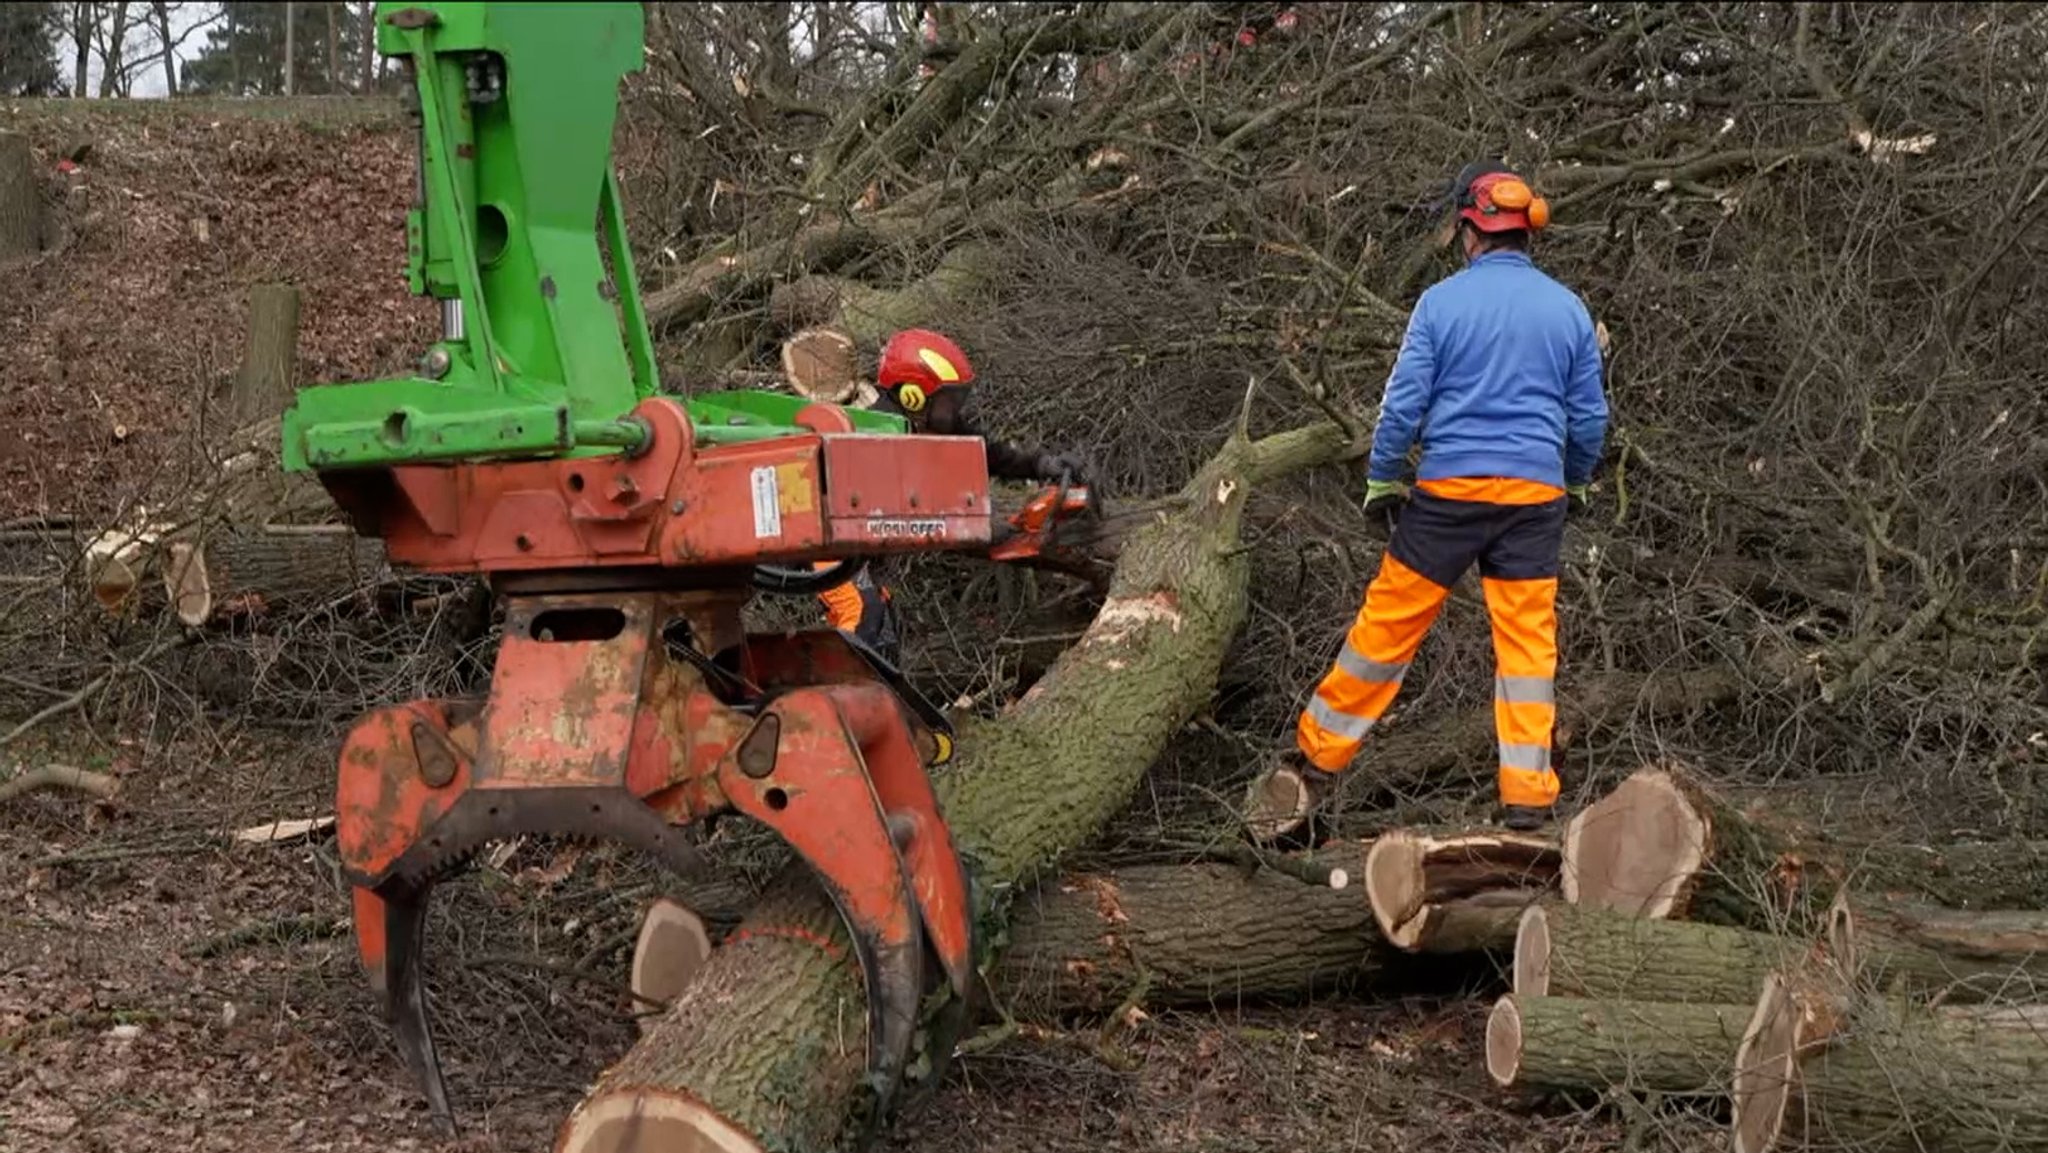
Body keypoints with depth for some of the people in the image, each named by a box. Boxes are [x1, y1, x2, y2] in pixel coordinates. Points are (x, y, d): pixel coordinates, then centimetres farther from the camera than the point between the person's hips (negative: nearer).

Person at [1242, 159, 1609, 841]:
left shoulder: (1442, 302, -4)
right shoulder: (1568, 309, 4)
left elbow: (1403, 402, -5)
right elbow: (1590, 416, 9)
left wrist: (1382, 481, 7)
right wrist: (1576, 481, 26)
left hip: (1449, 490, -2)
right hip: (1534, 496, 2)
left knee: (1388, 625, 6)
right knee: (1528, 643, 6)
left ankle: (1315, 762, 15)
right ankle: (1528, 798, 5)